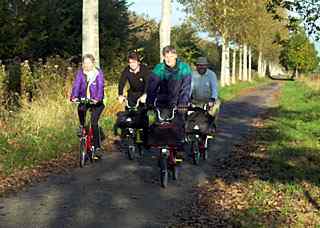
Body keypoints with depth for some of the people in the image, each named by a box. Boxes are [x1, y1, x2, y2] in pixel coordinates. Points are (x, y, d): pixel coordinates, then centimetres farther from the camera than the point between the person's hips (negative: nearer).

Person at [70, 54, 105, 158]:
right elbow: (76, 85, -11)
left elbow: (100, 86, -19)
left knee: (94, 123, -12)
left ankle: (97, 147, -2)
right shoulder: (80, 72, 0)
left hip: (96, 101, -2)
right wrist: (74, 97, -30)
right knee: (81, 109, -33)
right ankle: (82, 126, -4)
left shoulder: (98, 72, -7)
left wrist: (97, 98, -36)